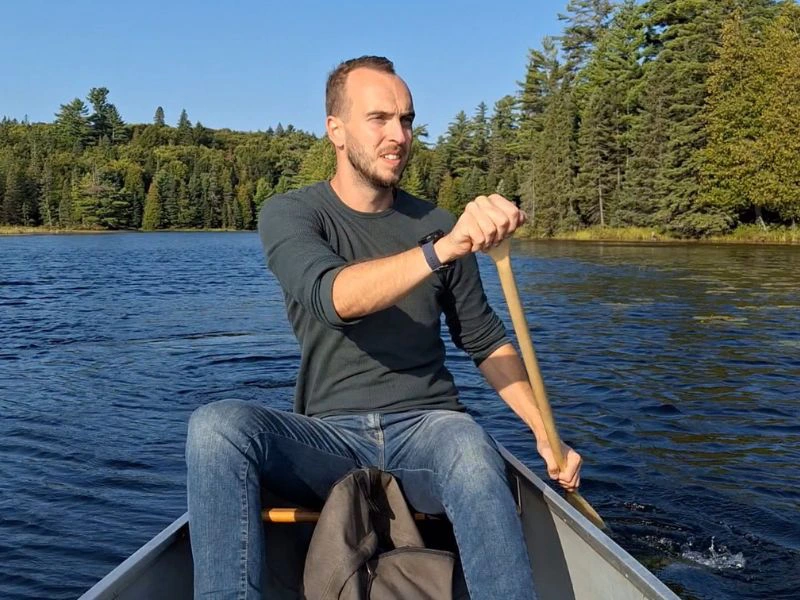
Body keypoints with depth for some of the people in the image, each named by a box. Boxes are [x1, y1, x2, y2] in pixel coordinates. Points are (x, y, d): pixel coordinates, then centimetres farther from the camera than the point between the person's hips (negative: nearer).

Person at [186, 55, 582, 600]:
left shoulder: (438, 225, 7)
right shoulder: (289, 214, -1)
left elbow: (486, 341, 15)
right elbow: (332, 297, -23)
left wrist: (545, 434, 6)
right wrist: (442, 248, -38)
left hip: (427, 428, 1)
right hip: (327, 437, -1)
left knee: (470, 451, -35)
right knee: (217, 425, -29)